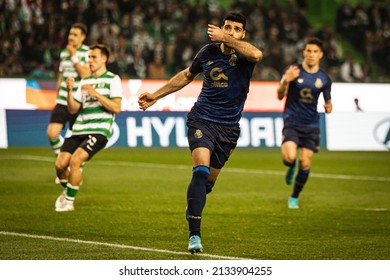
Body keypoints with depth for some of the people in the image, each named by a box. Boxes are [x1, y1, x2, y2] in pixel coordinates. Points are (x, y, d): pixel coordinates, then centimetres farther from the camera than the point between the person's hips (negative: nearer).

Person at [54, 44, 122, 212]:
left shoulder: (112, 79, 2)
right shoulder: (85, 81, 19)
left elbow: (116, 107, -10)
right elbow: (73, 109, 16)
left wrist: (96, 93, -15)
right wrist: (70, 91, 0)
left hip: (99, 130, -6)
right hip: (79, 129, 6)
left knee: (75, 160, -22)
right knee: (60, 164, -7)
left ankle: (69, 201, -6)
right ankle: (67, 190, 23)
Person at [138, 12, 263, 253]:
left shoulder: (243, 55, -8)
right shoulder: (208, 52, 1)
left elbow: (257, 54, -36)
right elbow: (187, 75, 20)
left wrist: (225, 39, -30)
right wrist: (156, 96, 21)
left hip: (228, 127, 1)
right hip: (202, 119, -1)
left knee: (208, 181, 11)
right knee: (201, 170, -22)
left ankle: (193, 207, 47)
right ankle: (195, 235, -25)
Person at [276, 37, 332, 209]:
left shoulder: (324, 79, 4)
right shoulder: (294, 71, -3)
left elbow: (328, 101, 15)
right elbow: (280, 95, -7)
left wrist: (328, 107, -10)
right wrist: (286, 81, -28)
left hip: (311, 126, 2)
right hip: (292, 122, -2)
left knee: (305, 163, -3)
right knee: (289, 157, -23)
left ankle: (294, 198, 19)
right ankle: (291, 167, 17)